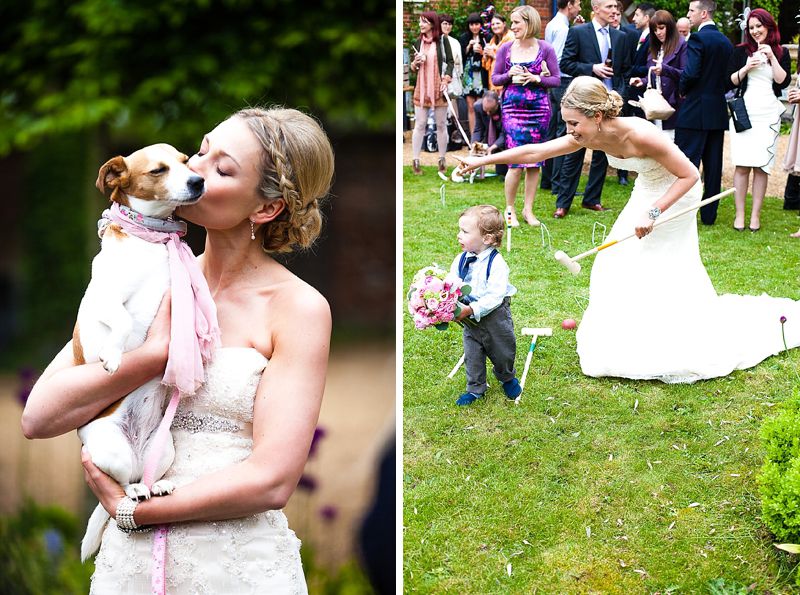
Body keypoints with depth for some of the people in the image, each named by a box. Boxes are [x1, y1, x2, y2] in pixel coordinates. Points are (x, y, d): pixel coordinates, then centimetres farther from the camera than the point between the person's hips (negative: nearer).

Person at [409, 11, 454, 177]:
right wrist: (415, 63, -7)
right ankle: (415, 161, 3)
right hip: (421, 89, 2)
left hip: (438, 89, -2)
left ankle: (442, 160, 13)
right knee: (419, 125, 1)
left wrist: (446, 79, -13)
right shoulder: (417, 42, 8)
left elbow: (450, 62, 0)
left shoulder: (442, 41, -1)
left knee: (441, 125, 4)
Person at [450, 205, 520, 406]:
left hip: (495, 316, -4)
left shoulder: (496, 263, -24)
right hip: (470, 320, 4)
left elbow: (495, 296, -29)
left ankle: (508, 379, 44)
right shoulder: (461, 260, -5)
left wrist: (471, 310, -34)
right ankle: (475, 388, 30)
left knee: (502, 352, 16)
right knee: (472, 355, 12)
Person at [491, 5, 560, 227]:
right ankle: (510, 209, 6)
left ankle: (528, 209, 15)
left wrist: (538, 79, -14)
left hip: (539, 110, 1)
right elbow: (495, 78, 8)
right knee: (516, 162, -8)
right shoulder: (506, 48, 4)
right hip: (513, 109, -1)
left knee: (534, 162, 5)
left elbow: (556, 79, 2)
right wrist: (509, 76, -11)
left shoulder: (545, 49, 0)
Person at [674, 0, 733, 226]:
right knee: (713, 165, 9)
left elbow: (690, 73, -20)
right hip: (718, 112, 7)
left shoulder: (698, 39, -13)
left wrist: (682, 90, -3)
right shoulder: (726, 42, 11)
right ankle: (709, 215, 13)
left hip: (695, 111, -7)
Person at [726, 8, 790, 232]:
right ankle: (739, 215, -1)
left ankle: (755, 215, 2)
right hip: (743, 113, 0)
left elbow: (783, 81, -2)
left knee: (762, 166, -2)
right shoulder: (741, 51, 7)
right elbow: (730, 81, 6)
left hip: (768, 115, 0)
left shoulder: (781, 53, 8)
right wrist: (746, 68, -9)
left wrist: (772, 57, -8)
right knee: (742, 165, -5)